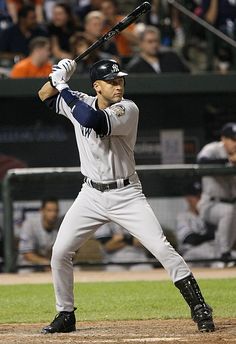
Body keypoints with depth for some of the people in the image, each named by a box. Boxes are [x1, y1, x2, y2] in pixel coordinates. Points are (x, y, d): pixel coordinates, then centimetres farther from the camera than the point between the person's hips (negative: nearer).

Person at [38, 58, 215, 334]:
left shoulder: (127, 109, -17)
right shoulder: (81, 103, 0)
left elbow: (94, 121, -34)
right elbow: (45, 97, 13)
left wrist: (64, 89, -26)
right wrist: (58, 77, -9)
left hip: (126, 195, -5)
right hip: (91, 195, 5)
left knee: (163, 249, -14)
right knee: (60, 252, 0)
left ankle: (200, 309, -9)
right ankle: (65, 316, 17)